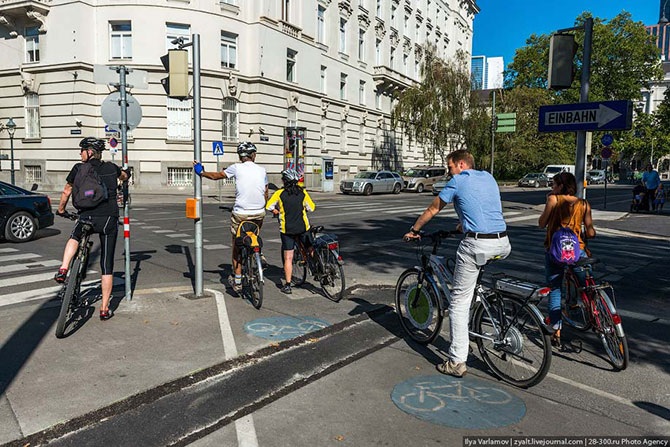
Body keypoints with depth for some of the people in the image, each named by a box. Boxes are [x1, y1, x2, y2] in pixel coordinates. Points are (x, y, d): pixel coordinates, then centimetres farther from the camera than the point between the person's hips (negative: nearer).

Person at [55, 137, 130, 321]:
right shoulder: (111, 167, 9)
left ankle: (63, 270, 16)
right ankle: (105, 309, 10)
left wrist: (61, 210, 32)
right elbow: (125, 176, 32)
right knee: (107, 265, 6)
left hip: (87, 217, -1)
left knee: (75, 237, 36)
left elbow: (66, 192, 15)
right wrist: (126, 173, 56)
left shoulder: (79, 169, 4)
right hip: (109, 219, 1)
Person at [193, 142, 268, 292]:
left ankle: (237, 281, 13)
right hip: (259, 213, 3)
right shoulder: (262, 170, 4)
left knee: (237, 246, 10)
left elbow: (216, 176, 8)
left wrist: (201, 172, 25)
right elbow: (265, 194, 11)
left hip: (240, 214, -3)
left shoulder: (237, 168, -5)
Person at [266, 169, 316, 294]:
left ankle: (287, 285, 6)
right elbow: (311, 208, 4)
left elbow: (268, 206, -5)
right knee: (312, 250, 19)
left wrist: (276, 211, 15)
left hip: (287, 229, -1)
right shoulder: (302, 192, 0)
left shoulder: (279, 193, -6)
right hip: (303, 227, 1)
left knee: (288, 258, 4)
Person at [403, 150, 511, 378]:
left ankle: (457, 361, 4)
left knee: (459, 302, 2)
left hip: (477, 245, -7)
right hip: (502, 244, 7)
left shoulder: (457, 182, 3)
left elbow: (433, 209, 13)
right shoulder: (489, 178, 20)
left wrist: (413, 230, 27)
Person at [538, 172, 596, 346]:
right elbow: (590, 233, 2)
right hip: (578, 251, 2)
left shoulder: (554, 199, -4)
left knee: (555, 290, 7)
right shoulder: (584, 204, 6)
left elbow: (541, 223, 0)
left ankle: (556, 332, 6)